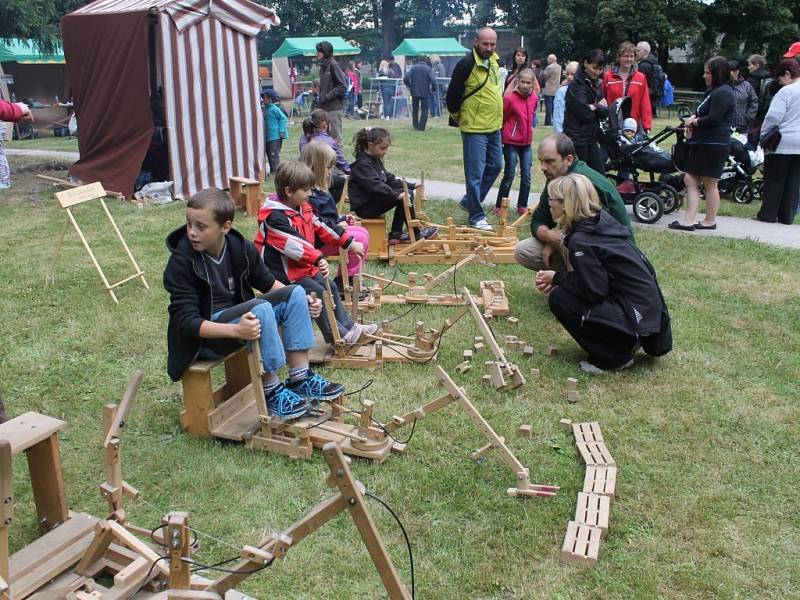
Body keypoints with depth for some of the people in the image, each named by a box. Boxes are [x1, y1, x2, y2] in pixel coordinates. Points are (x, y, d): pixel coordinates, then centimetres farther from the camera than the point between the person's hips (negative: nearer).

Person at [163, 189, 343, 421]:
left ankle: (300, 379, -11)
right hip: (202, 335, -6)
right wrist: (236, 331, -40)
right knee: (261, 309, -32)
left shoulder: (241, 247, -5)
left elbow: (267, 282, 12)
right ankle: (271, 392, -20)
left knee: (295, 294, -9)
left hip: (239, 317, 6)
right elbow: (187, 322, -24)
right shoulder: (181, 262, -20)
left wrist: (301, 302, -4)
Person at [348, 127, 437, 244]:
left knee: (407, 193, 5)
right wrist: (397, 195, -37)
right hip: (365, 207, -10)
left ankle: (395, 234, 4)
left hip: (374, 200, 10)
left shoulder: (375, 160, 15)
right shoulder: (362, 164, -18)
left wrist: (412, 186, 9)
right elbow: (376, 185, -30)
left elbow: (389, 179, 18)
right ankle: (416, 234, -7)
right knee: (404, 198, -19)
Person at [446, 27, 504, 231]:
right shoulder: (466, 64, -15)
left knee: (495, 166, 17)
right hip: (474, 129, -8)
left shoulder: (493, 61, 10)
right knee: (475, 173, -3)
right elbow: (453, 94, -12)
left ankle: (469, 201, 32)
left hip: (494, 127, 8)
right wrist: (457, 115, 2)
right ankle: (476, 216, 6)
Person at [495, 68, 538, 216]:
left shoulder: (534, 98, 2)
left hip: (526, 143, 5)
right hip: (511, 143, -5)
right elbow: (502, 120, -5)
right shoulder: (510, 99, -14)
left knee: (526, 177, 7)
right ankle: (499, 206, 13)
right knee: (509, 176, 0)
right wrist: (504, 136, 1)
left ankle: (522, 206, 18)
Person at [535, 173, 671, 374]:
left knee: (559, 299, -10)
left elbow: (594, 290, -19)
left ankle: (615, 357, -1)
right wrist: (557, 279, 6)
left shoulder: (581, 241, -20)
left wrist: (557, 278, -6)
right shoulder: (602, 220, 6)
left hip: (636, 318, -9)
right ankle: (626, 342, 16)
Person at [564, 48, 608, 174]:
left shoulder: (597, 84, 14)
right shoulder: (576, 85, -10)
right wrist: (599, 107, -1)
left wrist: (595, 107, -13)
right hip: (576, 139, -8)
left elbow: (605, 111, 7)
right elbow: (585, 113, -19)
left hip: (591, 138, 8)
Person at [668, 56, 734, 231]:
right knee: (690, 179, 4)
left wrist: (695, 122, -7)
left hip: (714, 145, -10)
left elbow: (713, 119, -21)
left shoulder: (723, 93, -14)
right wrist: (693, 118, 1)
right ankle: (688, 220, 3)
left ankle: (710, 221, 13)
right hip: (702, 143, 10)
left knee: (710, 184, 0)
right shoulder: (713, 91, 18)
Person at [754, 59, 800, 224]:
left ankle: (768, 214, 8)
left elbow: (773, 118, -17)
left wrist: (763, 136, -5)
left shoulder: (786, 91, -12)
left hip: (783, 144, -6)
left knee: (774, 180, 3)